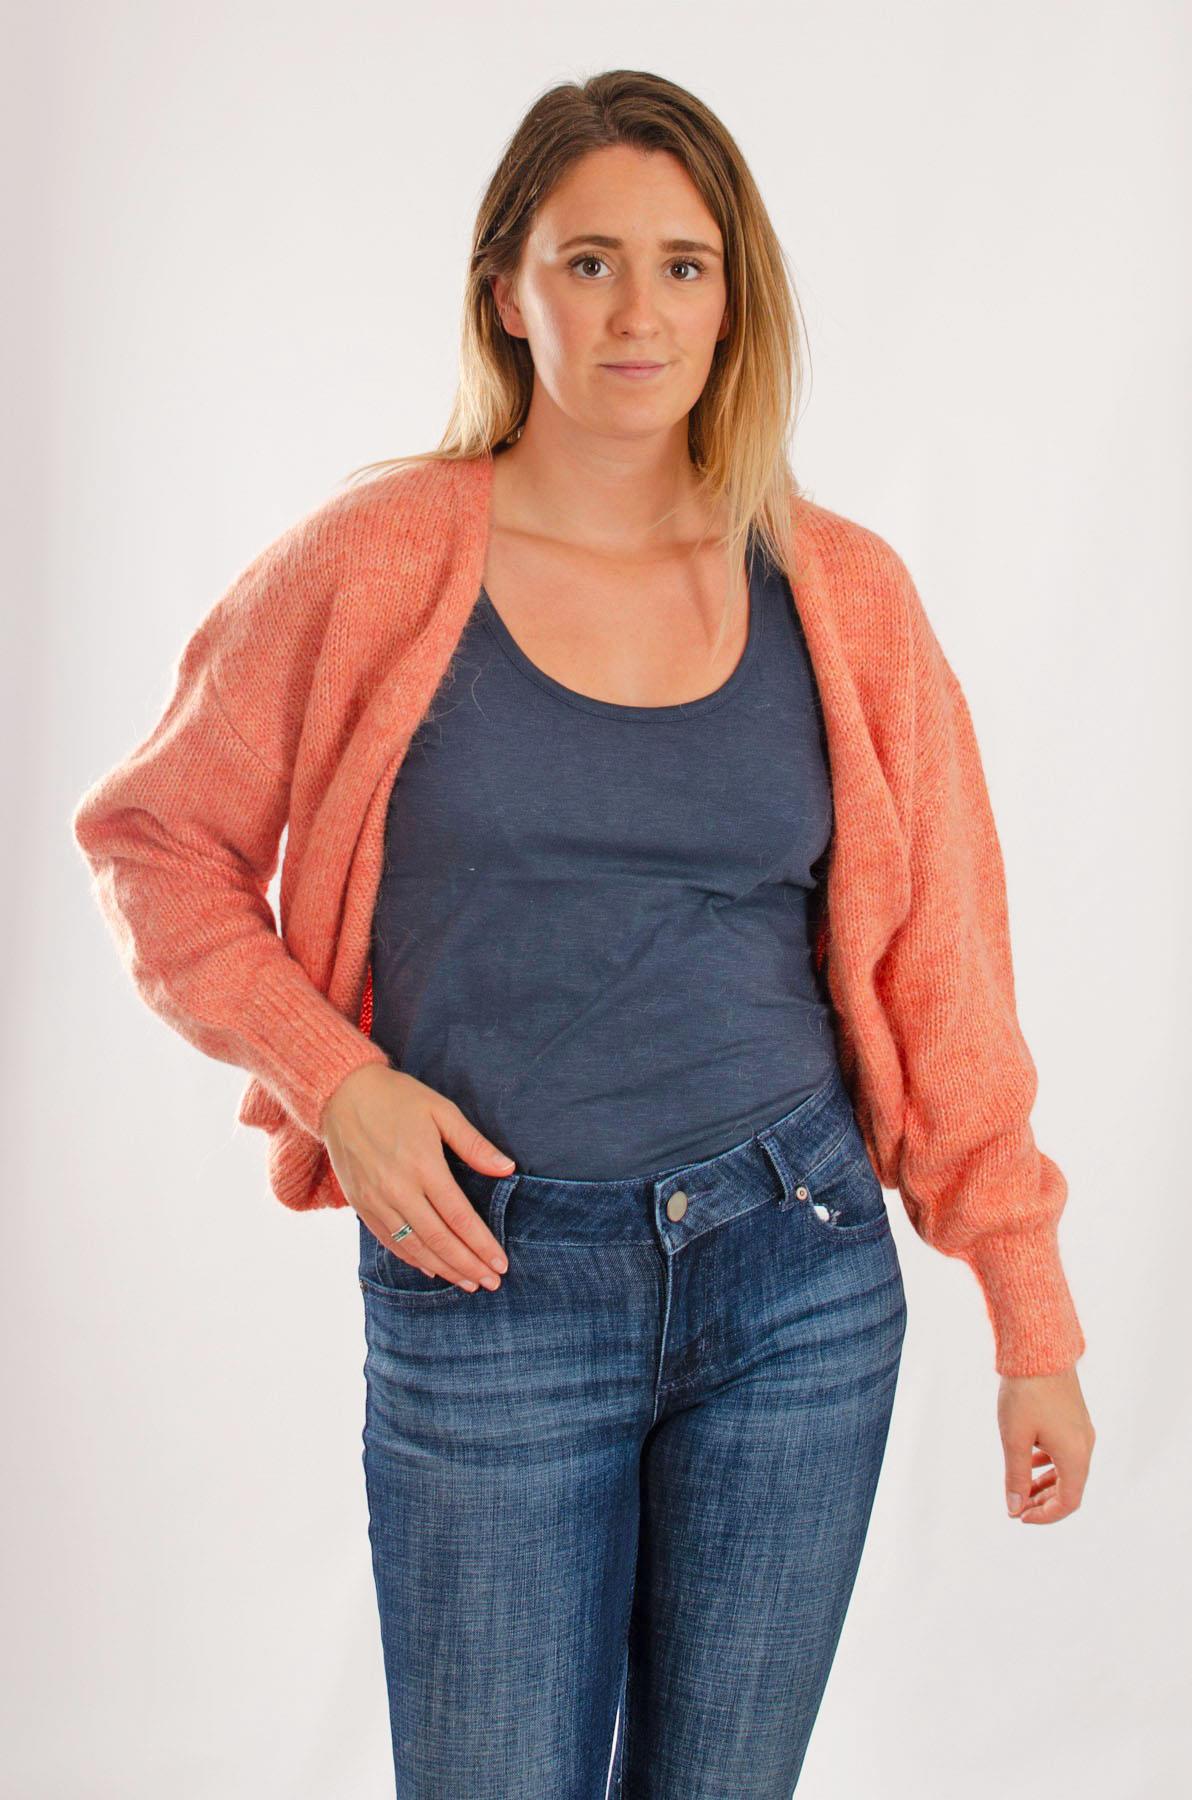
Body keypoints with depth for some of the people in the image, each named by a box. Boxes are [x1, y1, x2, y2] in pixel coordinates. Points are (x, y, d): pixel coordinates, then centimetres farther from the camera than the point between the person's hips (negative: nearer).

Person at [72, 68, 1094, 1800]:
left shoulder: (840, 595, 1)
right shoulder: (379, 563, -4)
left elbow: (938, 969, 4)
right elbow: (159, 845, 4)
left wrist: (1034, 1324, 4)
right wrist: (333, 1077, -10)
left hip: (801, 1274, 2)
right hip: (488, 1292, -2)